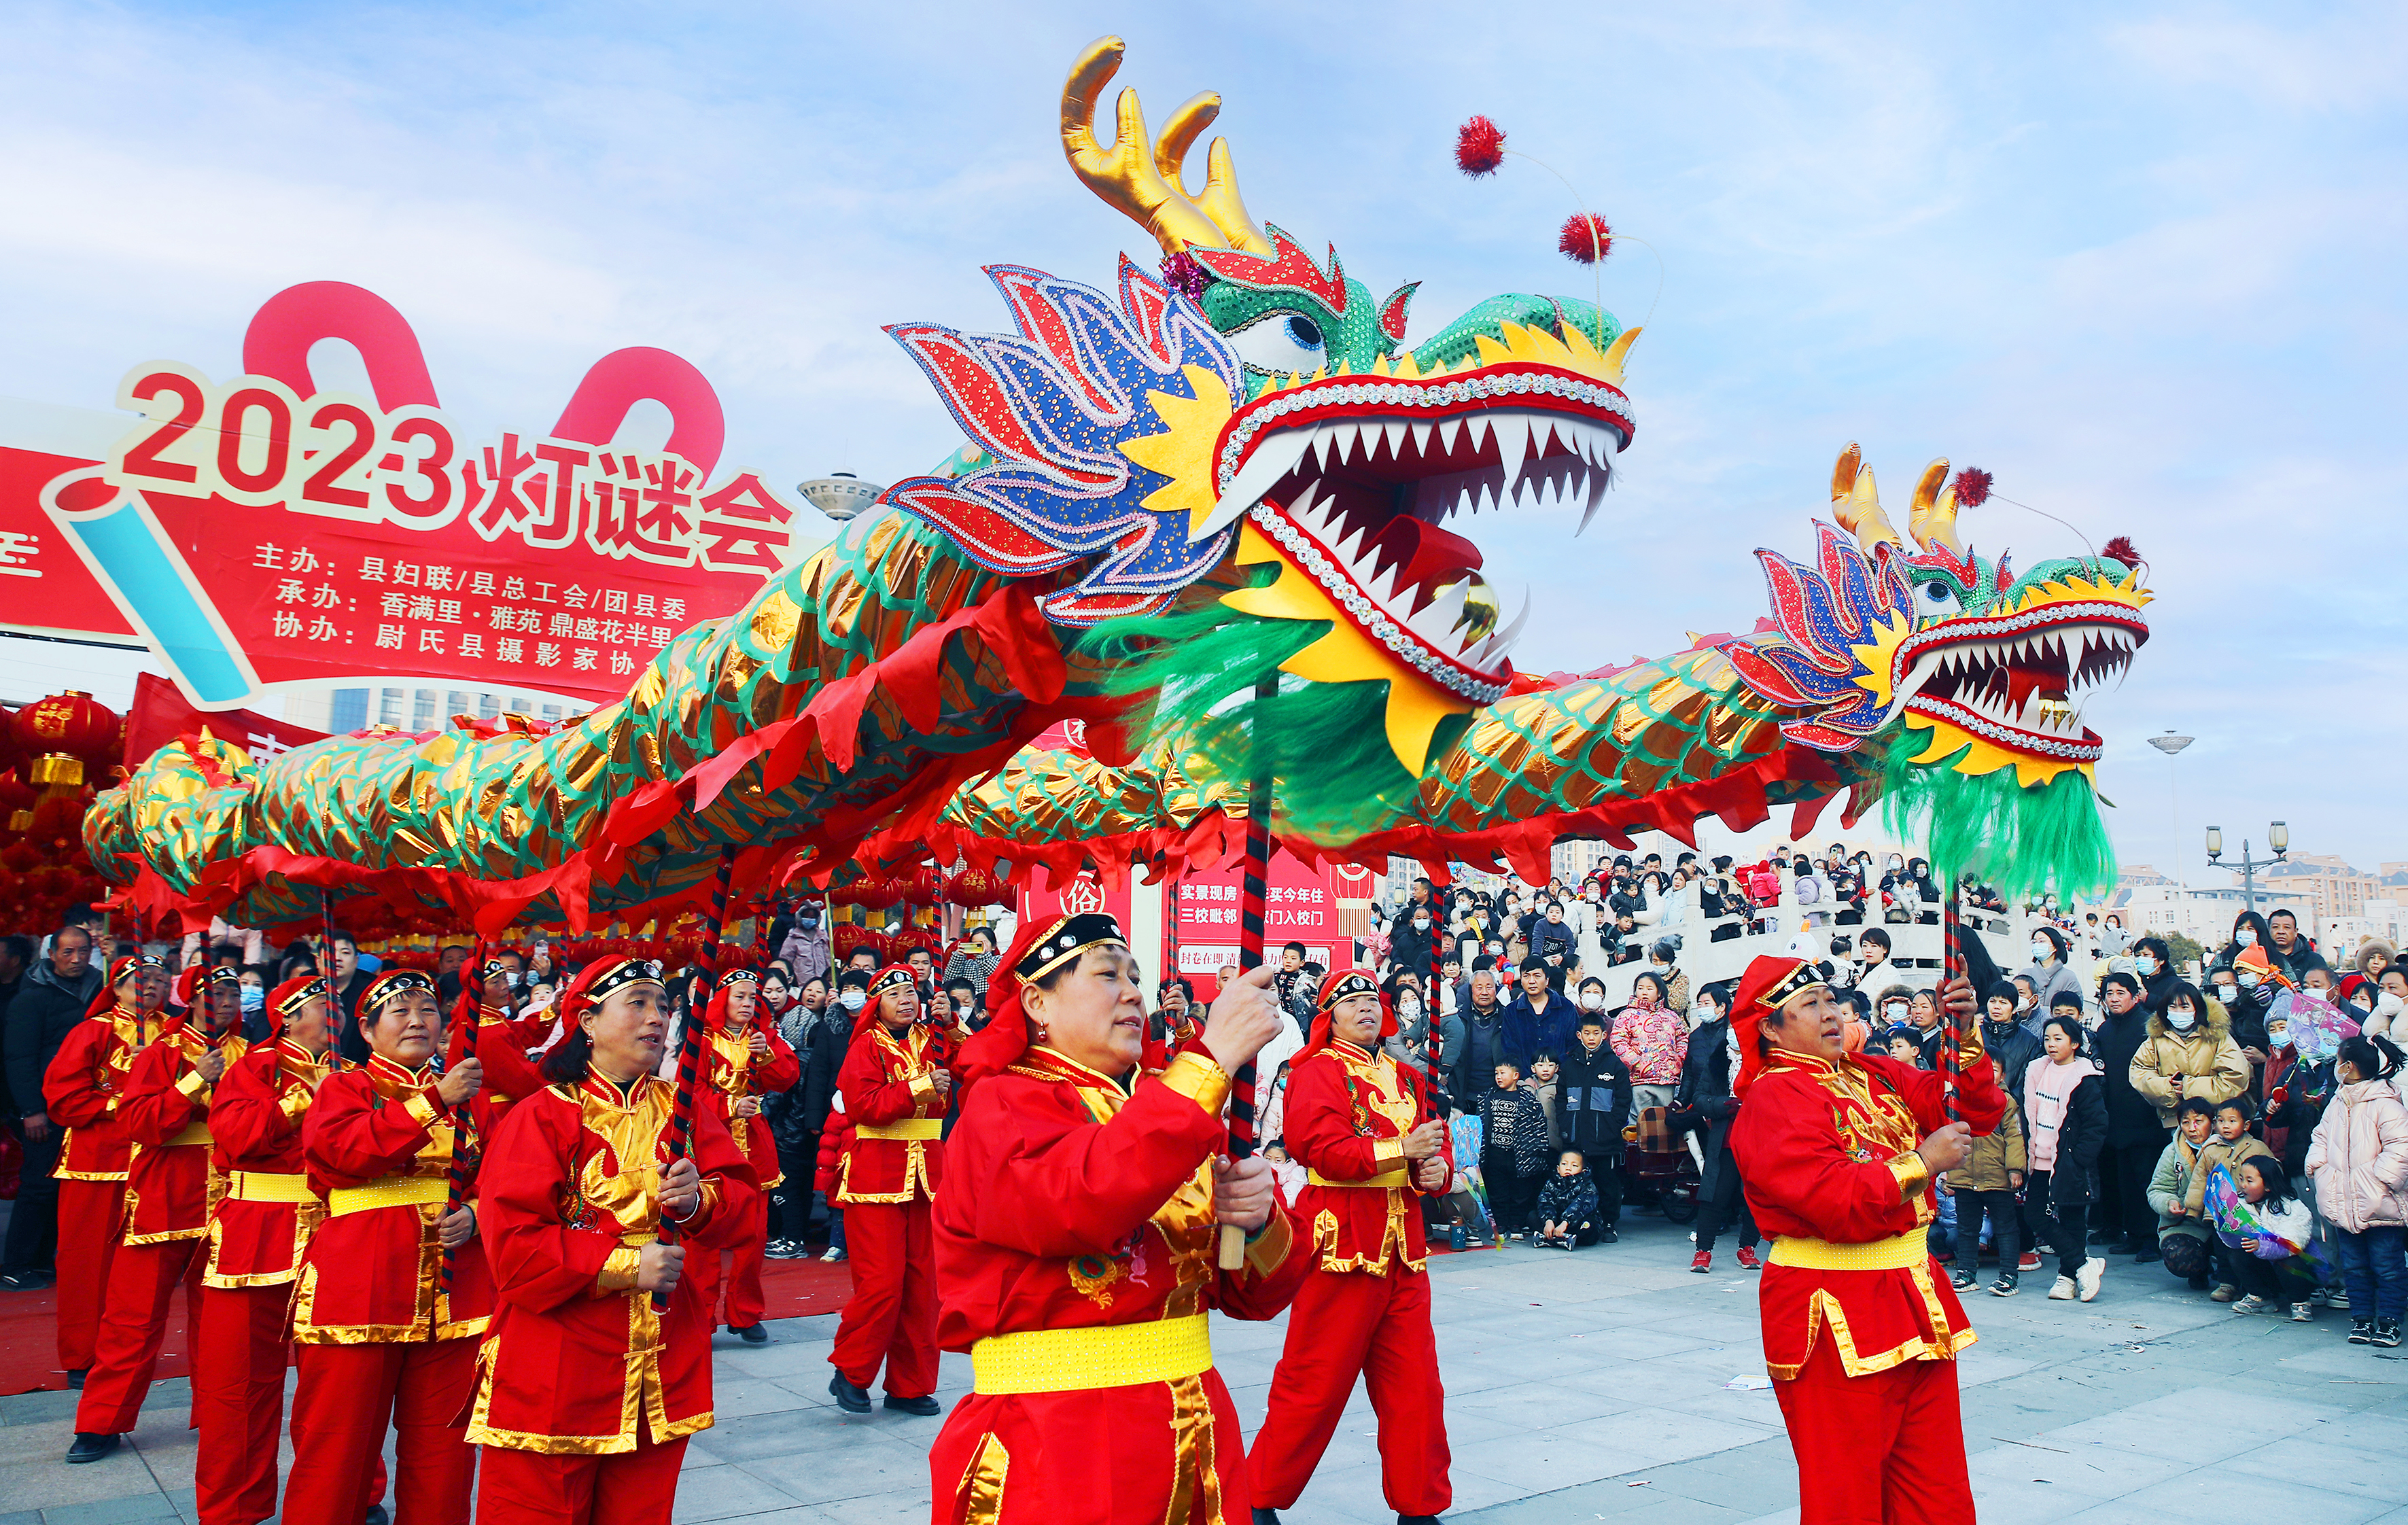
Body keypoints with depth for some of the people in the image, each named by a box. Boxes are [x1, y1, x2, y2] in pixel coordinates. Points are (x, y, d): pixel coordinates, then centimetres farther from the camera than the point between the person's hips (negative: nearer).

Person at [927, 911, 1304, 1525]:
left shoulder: (1168, 1104, 9)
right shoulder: (1000, 1105, -8)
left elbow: (1258, 1293, 5)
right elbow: (1079, 1201, -31)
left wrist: (1257, 1216, -17)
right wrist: (1213, 1060, -30)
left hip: (1197, 1442, 6)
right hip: (1053, 1460, -6)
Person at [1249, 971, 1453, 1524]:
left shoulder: (1405, 1078, 16)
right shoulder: (1317, 1072, -5)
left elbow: (1434, 1147, 19)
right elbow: (1325, 1149, -18)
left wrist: (1436, 1171, -4)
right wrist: (1403, 1150, -22)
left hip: (1403, 1247, 6)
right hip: (1341, 1245, -6)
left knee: (1415, 1385, 10)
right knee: (1315, 1382, 1)